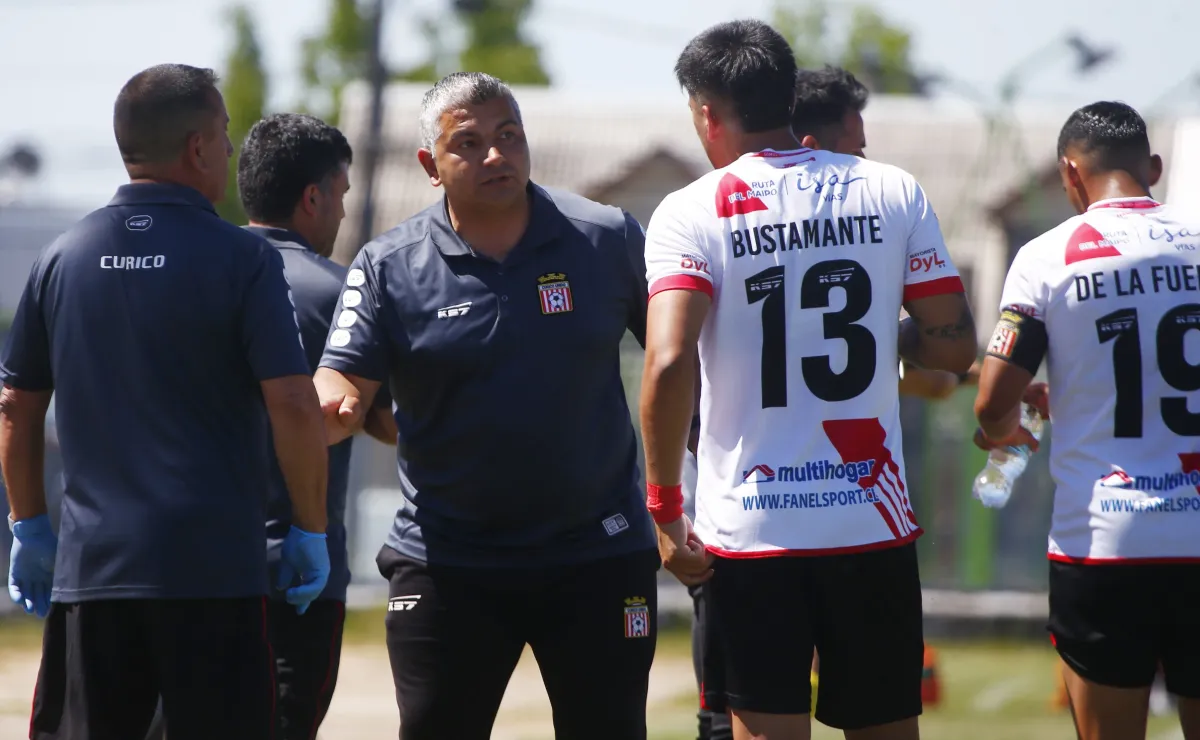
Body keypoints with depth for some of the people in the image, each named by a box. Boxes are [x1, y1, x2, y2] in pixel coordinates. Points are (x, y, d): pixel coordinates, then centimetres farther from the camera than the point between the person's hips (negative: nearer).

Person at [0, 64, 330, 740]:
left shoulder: (63, 259, 7)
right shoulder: (242, 259, -6)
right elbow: (295, 407, -11)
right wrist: (311, 530, 0)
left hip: (91, 563, 4)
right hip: (214, 570, -4)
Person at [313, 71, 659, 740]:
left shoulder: (609, 240, 0)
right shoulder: (389, 266, -2)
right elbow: (340, 391, -8)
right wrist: (329, 407, -32)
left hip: (597, 555, 0)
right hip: (446, 561, 0)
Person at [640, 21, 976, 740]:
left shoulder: (691, 212, -5)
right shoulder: (894, 192, 3)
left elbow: (670, 364, -17)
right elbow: (955, 344, 4)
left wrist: (665, 506, -8)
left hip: (749, 528, -2)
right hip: (874, 520, 2)